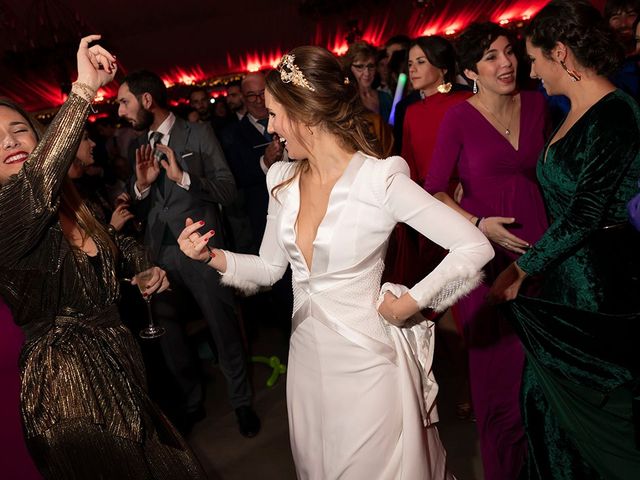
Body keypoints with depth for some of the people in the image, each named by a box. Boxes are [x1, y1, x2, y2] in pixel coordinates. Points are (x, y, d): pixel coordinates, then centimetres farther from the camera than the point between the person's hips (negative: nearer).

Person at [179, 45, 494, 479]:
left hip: (366, 360, -6)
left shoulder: (379, 178, -19)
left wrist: (408, 304, -16)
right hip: (307, 358, 6)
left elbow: (475, 248, -21)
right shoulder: (283, 180, 0)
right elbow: (269, 268, 6)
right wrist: (213, 257, -9)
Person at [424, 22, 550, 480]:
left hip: (537, 240, 4)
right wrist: (478, 224, -17)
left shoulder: (536, 104, 6)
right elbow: (434, 189, -6)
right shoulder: (459, 117, -8)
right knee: (496, 358, 6)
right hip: (486, 246, -4)